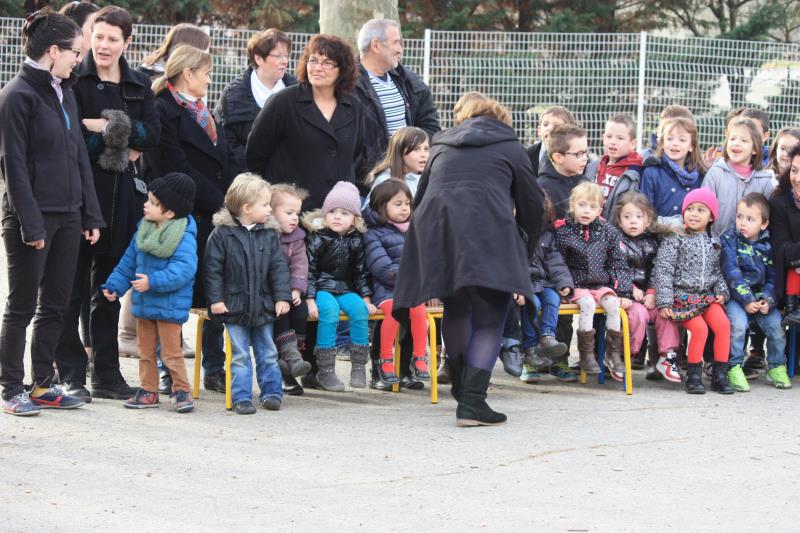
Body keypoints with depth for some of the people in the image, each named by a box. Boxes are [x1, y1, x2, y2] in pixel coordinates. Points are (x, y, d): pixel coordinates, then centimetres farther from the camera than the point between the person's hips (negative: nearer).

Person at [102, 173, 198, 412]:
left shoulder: (184, 237, -18)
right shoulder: (144, 230, 6)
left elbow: (183, 269, -29)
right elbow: (128, 262, 15)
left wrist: (153, 281, -35)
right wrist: (114, 285, 9)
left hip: (169, 305, -8)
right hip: (144, 303, 8)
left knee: (171, 352, -2)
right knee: (146, 350, 14)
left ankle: (181, 391, 9)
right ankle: (148, 391, 23)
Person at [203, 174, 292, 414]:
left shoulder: (269, 235, 2)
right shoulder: (222, 234, -9)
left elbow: (278, 267, 2)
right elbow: (212, 268, -7)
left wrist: (282, 297, -5)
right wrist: (216, 299, -11)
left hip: (263, 307, 3)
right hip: (235, 307, -3)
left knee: (267, 353, 11)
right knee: (240, 356, 1)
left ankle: (271, 392, 21)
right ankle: (242, 397, 6)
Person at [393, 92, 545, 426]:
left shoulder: (441, 146, 29)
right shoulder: (510, 147, 20)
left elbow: (420, 197, 28)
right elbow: (533, 205, 16)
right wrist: (526, 253, 30)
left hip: (436, 235, 4)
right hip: (489, 233, -4)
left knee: (455, 310, 24)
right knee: (489, 320, 0)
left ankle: (461, 384, 37)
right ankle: (472, 400, -14)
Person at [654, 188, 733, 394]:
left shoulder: (714, 242, 16)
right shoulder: (674, 240, 1)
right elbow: (663, 271, -5)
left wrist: (721, 291, 3)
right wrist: (664, 302, -13)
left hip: (708, 295, 4)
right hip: (682, 295, -4)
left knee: (723, 323, -20)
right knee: (700, 328, -25)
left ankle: (720, 375, -13)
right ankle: (693, 376, -10)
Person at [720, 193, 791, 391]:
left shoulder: (767, 244, 5)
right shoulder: (729, 239, -5)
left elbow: (773, 276, 5)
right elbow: (732, 274, -13)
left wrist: (767, 300, -12)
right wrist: (747, 300, -20)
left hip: (760, 295, 3)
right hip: (735, 296, -3)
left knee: (776, 325, -14)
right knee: (738, 323, -28)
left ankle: (777, 368, 6)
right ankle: (734, 368, -16)